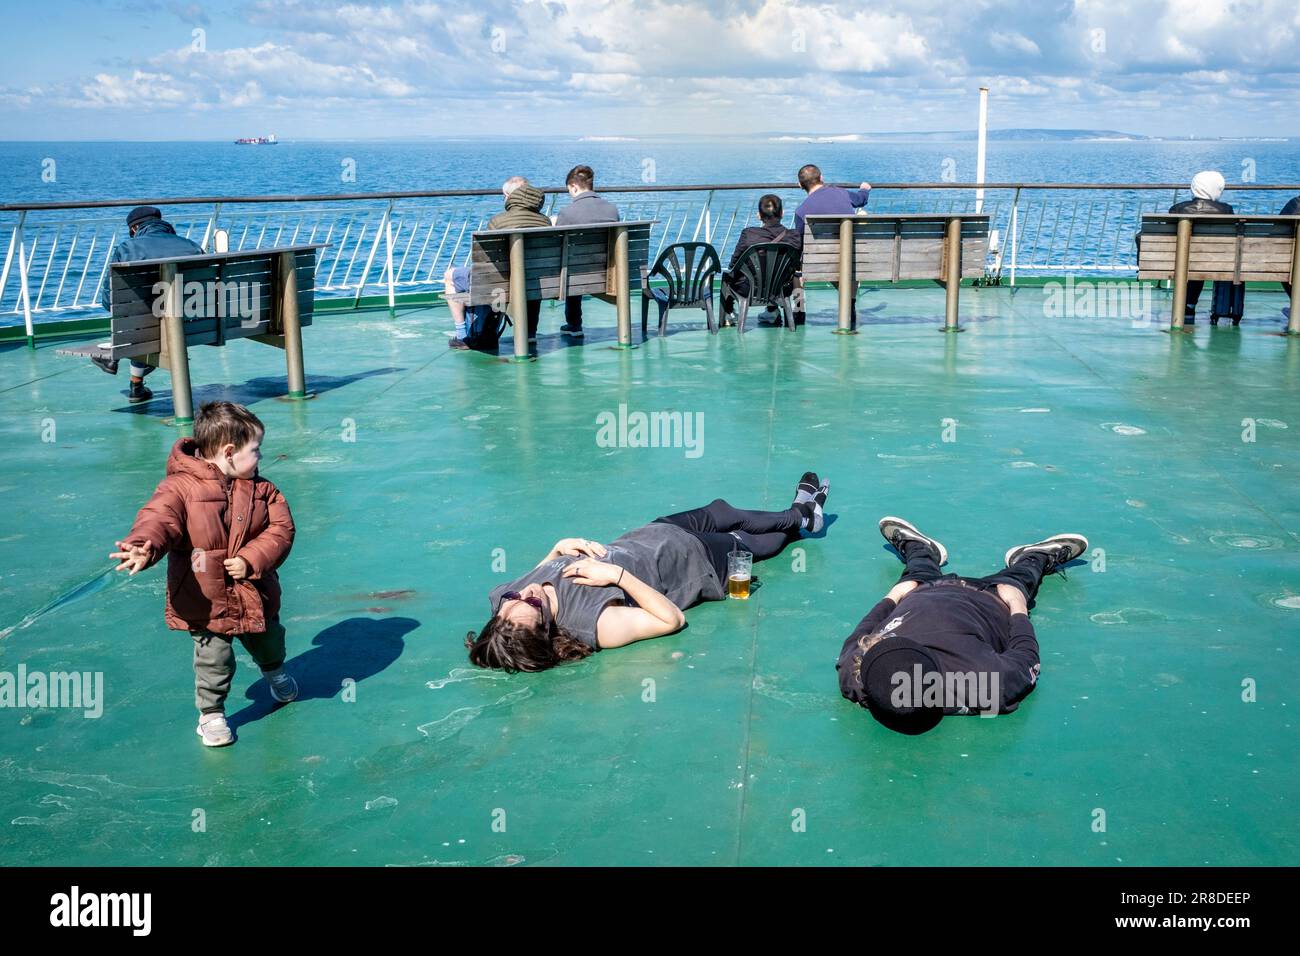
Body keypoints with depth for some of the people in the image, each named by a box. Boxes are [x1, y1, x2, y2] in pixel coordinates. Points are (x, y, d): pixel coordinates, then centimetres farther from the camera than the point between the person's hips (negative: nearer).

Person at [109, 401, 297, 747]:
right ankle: (211, 714, 25)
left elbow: (281, 528, -4)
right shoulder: (181, 486, -17)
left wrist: (251, 560, -19)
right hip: (207, 601, -5)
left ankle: (276, 674, 59)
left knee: (268, 641, 26)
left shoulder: (261, 488, -1)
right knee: (213, 660, 1)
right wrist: (145, 547, -53)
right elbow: (158, 520, -29)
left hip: (256, 595, 5)